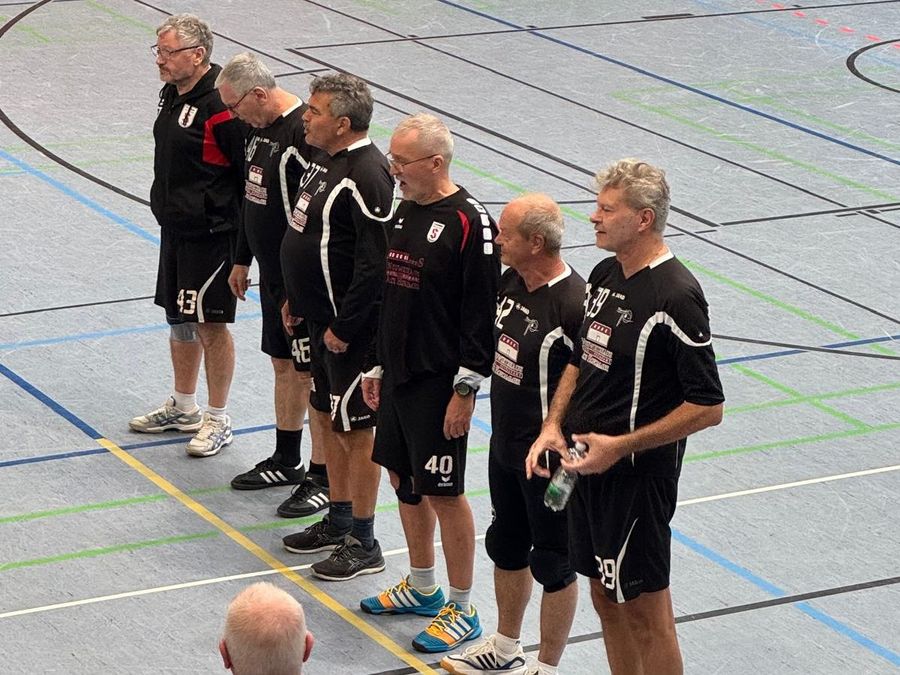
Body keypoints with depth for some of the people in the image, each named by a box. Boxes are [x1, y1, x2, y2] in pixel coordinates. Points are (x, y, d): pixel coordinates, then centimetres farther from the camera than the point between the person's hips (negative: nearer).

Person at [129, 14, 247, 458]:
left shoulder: (220, 105, -21)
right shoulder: (173, 94, 8)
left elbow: (251, 172, -19)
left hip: (210, 234, -9)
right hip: (174, 227, 9)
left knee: (210, 323, -1)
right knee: (179, 319, 18)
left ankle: (217, 421, 10)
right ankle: (182, 408, 33)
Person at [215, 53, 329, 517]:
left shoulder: (306, 134, -22)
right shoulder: (260, 130, 8)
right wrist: (242, 260, 23)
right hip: (273, 272, 10)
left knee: (313, 374, -2)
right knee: (283, 365, 18)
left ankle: (323, 478, 5)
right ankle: (286, 462, 31)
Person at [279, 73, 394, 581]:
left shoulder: (367, 176, -23)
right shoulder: (326, 161, 8)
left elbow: (375, 263, -25)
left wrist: (344, 327, -21)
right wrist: (297, 299, 18)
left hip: (352, 329, -10)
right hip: (321, 317, 10)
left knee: (356, 429, -1)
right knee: (327, 417, 19)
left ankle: (364, 543, 8)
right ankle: (339, 520, 33)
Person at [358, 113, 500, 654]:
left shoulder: (470, 223, -17)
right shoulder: (405, 211, 8)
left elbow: (482, 316, -17)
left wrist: (465, 391, -17)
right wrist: (378, 369, 19)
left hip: (440, 383, -8)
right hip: (398, 376, 8)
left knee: (444, 492, -1)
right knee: (404, 479, 17)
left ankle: (462, 609, 10)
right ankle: (422, 588, 33)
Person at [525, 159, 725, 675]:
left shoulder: (675, 297, -20)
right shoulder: (604, 276, 6)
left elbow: (708, 407, -19)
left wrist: (620, 446, -20)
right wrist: (554, 427, 3)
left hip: (637, 474, -8)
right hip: (585, 464, 8)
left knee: (643, 609, 2)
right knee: (606, 597, 17)